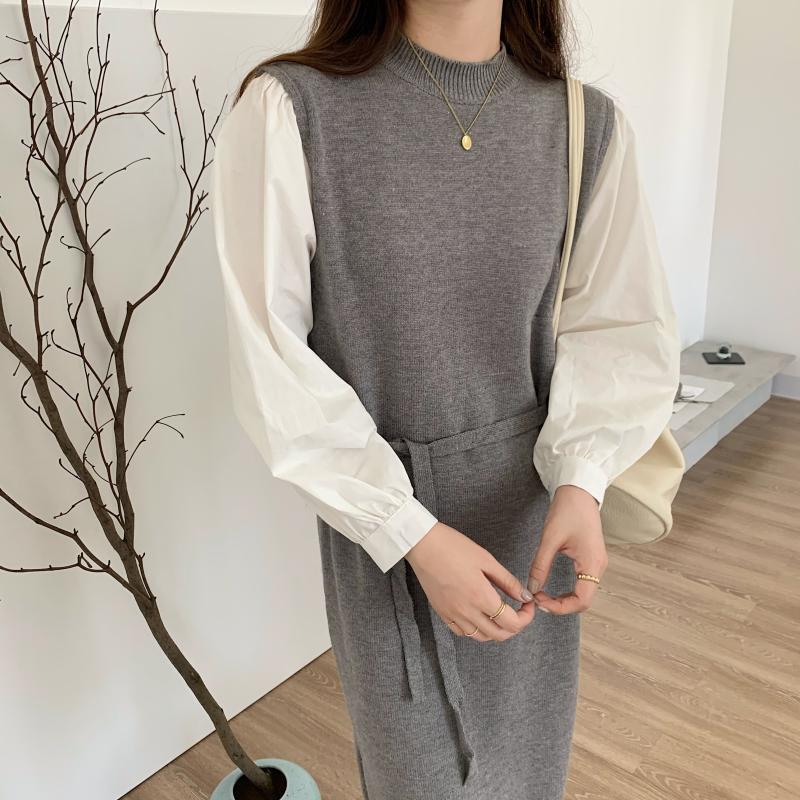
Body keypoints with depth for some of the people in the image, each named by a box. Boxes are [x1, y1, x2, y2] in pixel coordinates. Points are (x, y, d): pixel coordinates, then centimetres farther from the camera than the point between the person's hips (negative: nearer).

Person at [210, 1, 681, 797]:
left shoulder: (590, 125, -6)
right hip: (381, 512, -2)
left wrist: (581, 480, -17)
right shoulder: (288, 110, -16)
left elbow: (618, 323, 0)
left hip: (532, 500, 3)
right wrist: (413, 535, -20)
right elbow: (271, 365, -17)